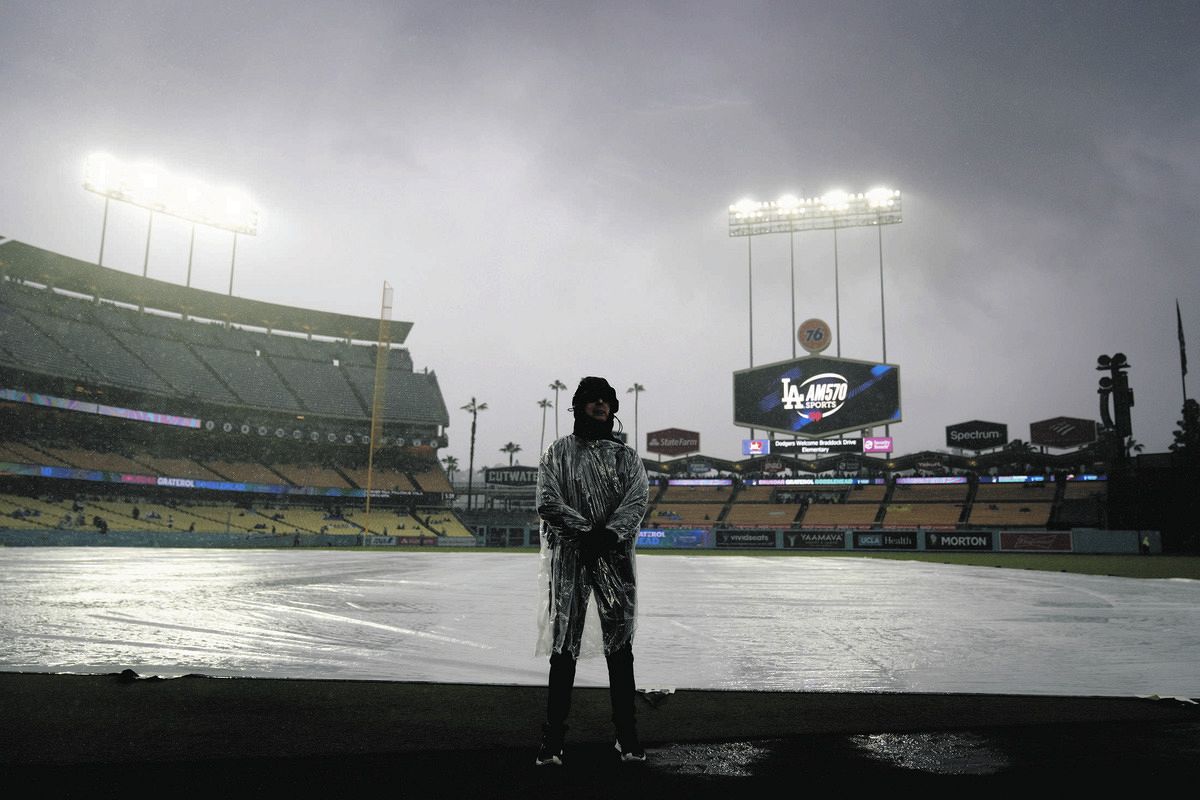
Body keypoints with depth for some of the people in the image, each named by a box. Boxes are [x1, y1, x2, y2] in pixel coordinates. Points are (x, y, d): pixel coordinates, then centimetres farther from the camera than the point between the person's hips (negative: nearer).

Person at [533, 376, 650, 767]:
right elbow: (548, 503, -4)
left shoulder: (626, 456, 13)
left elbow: (637, 501, -2)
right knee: (563, 645, 0)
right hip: (569, 556, -1)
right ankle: (552, 738, 8)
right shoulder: (558, 452, 7)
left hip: (615, 555, 2)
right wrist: (586, 531, -16)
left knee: (620, 645, 4)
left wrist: (610, 534, -19)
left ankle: (627, 736, 14)